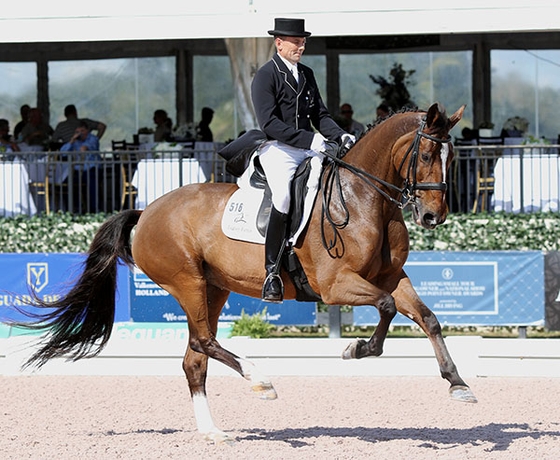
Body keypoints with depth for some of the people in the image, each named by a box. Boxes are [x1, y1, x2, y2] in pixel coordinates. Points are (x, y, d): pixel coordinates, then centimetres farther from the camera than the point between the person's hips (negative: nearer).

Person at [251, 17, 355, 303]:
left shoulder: (307, 74, 17)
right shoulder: (265, 76, -6)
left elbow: (320, 115, 18)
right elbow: (269, 123, -16)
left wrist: (340, 136, -3)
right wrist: (309, 139, -25)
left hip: (309, 149, 8)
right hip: (278, 149, -8)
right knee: (283, 196, -32)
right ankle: (271, 272, -27)